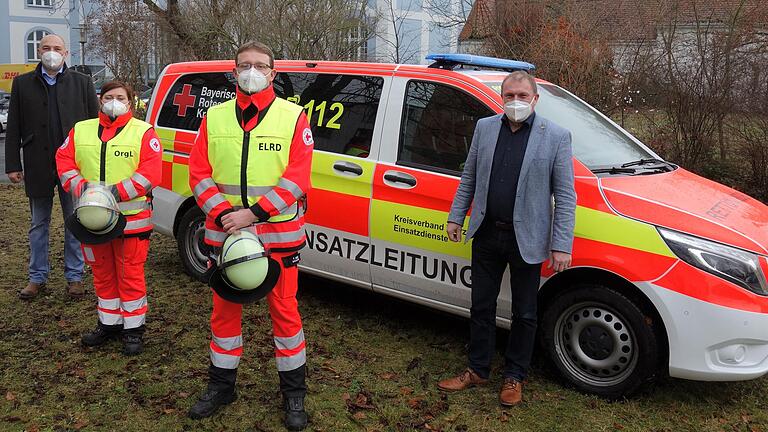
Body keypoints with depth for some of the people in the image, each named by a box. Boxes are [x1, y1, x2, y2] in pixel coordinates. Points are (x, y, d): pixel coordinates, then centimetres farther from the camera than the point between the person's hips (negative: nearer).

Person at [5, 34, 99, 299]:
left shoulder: (82, 83, 4)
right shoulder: (22, 83, 7)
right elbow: (14, 128, 6)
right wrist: (13, 164, 0)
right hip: (38, 167, 1)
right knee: (38, 224, 11)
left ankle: (74, 276, 18)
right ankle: (37, 277, 22)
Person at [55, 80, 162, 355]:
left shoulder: (143, 132, -1)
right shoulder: (80, 130, 12)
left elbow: (151, 171, -12)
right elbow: (64, 162, 6)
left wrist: (118, 192, -21)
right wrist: (82, 188, -12)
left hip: (132, 217, -4)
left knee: (131, 274, 0)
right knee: (102, 273, 15)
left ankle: (133, 328, 12)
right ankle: (109, 323, 30)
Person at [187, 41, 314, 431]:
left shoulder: (293, 117, -2)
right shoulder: (215, 117, 7)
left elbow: (296, 178, -10)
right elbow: (199, 173, 2)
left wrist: (254, 213, -18)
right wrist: (222, 213, -13)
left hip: (278, 234, -3)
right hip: (223, 233, 3)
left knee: (283, 309, 4)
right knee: (224, 308, 14)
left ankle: (293, 392, 21)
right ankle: (221, 385, 32)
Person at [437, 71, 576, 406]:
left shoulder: (556, 137, -7)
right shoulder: (484, 128, 4)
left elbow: (565, 195, -8)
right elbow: (469, 177, 12)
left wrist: (561, 246, -12)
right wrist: (456, 216, 9)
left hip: (527, 240, -3)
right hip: (486, 234, 3)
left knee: (524, 314, 11)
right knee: (481, 306, 14)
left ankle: (514, 377, 29)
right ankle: (477, 370, 31)